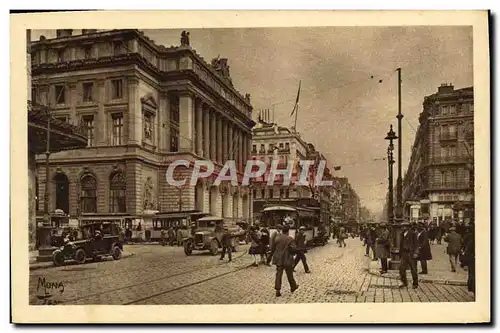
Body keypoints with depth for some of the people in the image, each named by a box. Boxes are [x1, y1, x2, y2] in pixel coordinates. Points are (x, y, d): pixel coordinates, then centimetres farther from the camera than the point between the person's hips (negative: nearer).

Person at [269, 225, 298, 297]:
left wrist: (271, 255, 20)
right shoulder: (290, 239, -11)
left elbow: (273, 248, 6)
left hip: (279, 259, 2)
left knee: (278, 274, 4)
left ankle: (278, 290, -2)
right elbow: (293, 249, -16)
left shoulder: (277, 238, -1)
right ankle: (293, 287, 34)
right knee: (289, 274, 15)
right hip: (287, 260, -2)